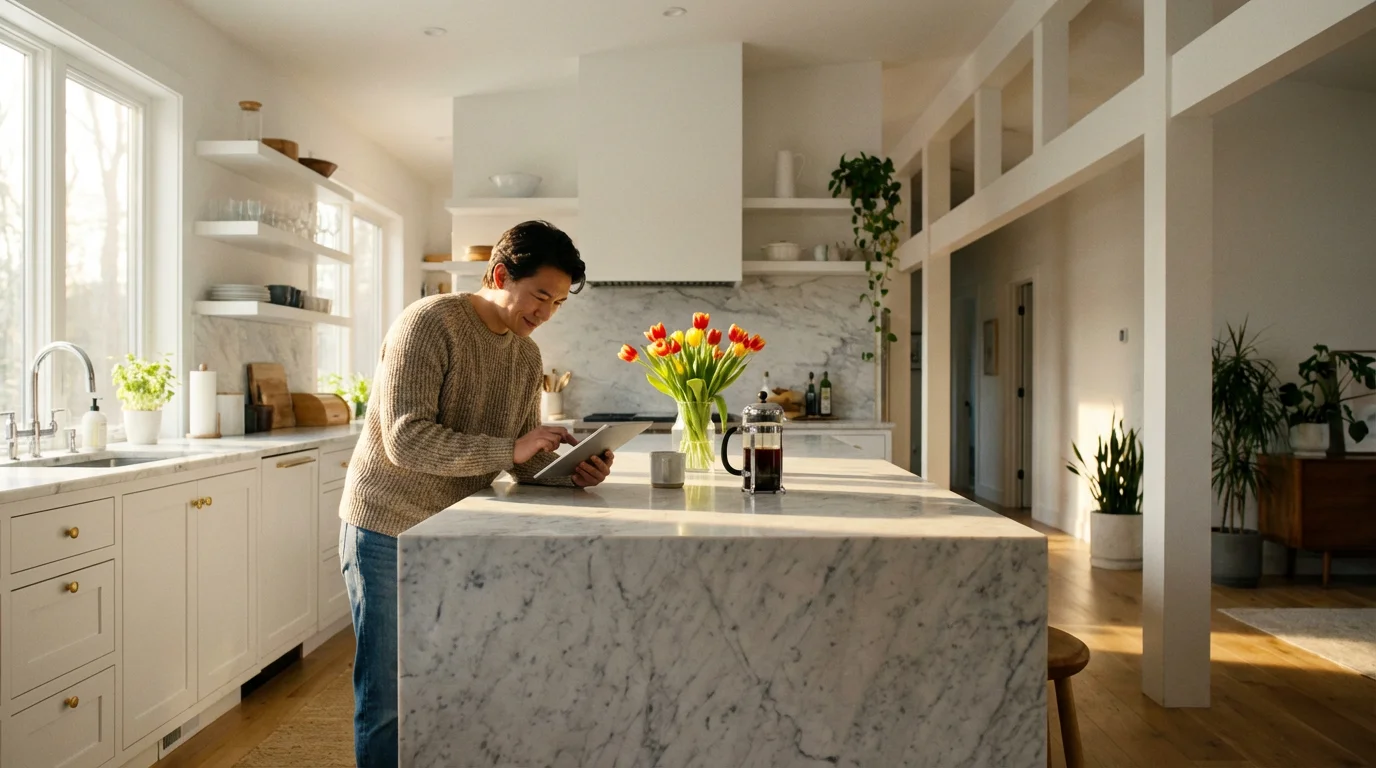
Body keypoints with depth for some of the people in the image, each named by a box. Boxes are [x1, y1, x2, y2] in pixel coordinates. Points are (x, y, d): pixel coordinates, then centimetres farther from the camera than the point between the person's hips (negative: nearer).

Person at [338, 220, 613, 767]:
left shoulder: (527, 357, 4)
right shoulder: (429, 323, -18)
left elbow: (525, 457, 5)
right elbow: (406, 440, -26)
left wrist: (571, 470, -15)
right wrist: (509, 449, -30)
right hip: (389, 531, -6)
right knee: (387, 698, 5)